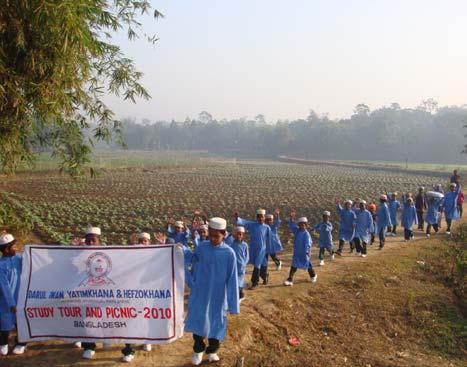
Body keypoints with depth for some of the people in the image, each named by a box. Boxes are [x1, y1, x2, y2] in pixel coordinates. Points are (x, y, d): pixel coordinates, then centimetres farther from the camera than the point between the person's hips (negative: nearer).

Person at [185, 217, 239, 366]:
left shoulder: (229, 253, -14)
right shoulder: (202, 247, -8)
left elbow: (232, 280, -10)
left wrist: (233, 304, -8)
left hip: (218, 297, -1)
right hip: (200, 295, 1)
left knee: (216, 324, 12)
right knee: (198, 322, 8)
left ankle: (212, 351, 36)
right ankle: (198, 350, 32)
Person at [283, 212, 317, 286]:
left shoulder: (306, 234, -17)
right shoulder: (297, 231, 0)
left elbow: (308, 244, -20)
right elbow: (291, 225, -3)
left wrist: (306, 252, -25)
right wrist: (291, 218, -18)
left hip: (304, 253, -4)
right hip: (297, 252, 4)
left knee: (308, 265, 15)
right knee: (293, 266, -2)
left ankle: (313, 276, 42)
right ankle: (290, 280, -3)